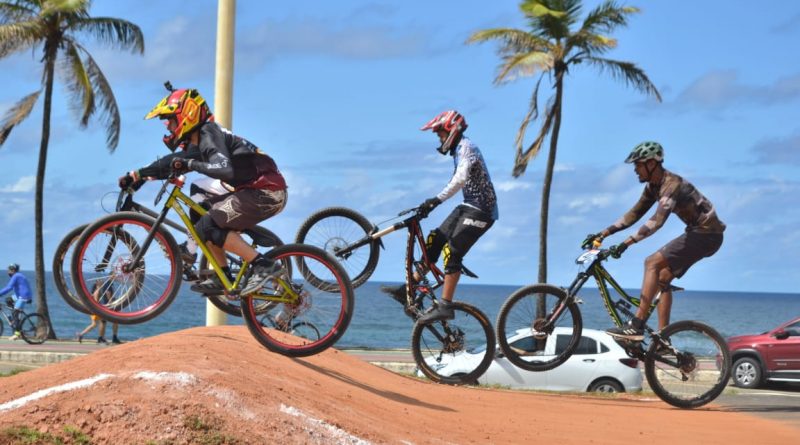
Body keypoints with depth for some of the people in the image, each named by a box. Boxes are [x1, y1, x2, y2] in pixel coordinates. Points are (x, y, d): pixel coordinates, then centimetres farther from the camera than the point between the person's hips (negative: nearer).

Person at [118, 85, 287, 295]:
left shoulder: (209, 136, -15)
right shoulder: (197, 141, 15)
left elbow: (225, 170, -33)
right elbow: (171, 162, 24)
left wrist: (191, 164, -25)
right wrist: (138, 175, 18)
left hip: (266, 193, -10)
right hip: (254, 190, 10)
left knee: (207, 227, -14)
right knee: (199, 213, 15)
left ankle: (262, 264, -13)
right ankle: (223, 278, 14)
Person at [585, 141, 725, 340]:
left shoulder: (671, 184, -23)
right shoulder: (654, 186, 8)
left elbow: (657, 221, -34)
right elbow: (635, 214, 13)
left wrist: (627, 243, -39)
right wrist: (603, 234, 6)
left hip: (707, 234, -10)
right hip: (698, 232, 10)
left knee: (652, 263, -18)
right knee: (662, 278, 9)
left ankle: (636, 326, -23)